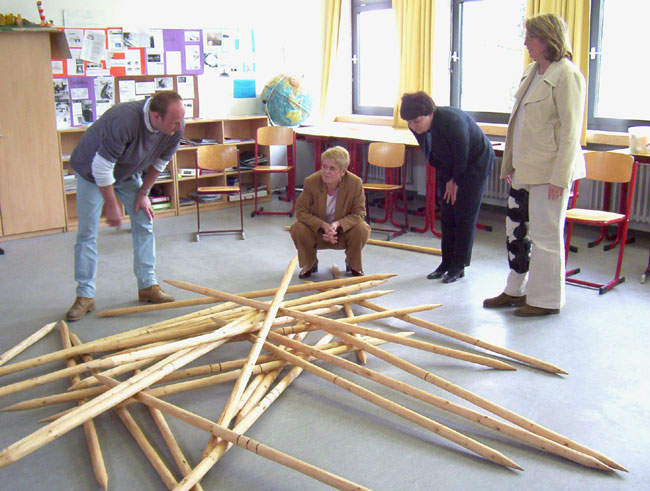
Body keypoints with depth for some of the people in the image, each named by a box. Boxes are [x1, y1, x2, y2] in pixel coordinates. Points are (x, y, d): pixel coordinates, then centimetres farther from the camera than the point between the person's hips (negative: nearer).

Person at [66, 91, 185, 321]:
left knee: (144, 224, 0)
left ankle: (147, 286, 10)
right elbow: (101, 167, -32)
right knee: (87, 234, -5)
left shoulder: (176, 126, -22)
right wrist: (112, 206, -24)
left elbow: (159, 162, -4)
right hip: (91, 171, -5)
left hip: (128, 173, 5)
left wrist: (143, 193, -1)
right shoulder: (124, 121, -41)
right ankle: (85, 296, 1)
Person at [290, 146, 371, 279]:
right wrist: (324, 225, -33)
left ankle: (354, 265, 3)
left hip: (343, 230, 0)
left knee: (362, 229, -29)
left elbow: (359, 213, -16)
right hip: (317, 231, 0)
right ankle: (309, 264, 3)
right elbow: (301, 211, -18)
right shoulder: (311, 182, -21)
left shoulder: (355, 183, -21)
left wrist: (337, 224, -34)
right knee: (297, 229, -28)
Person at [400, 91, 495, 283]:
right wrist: (447, 180, -3)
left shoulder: (452, 121, -36)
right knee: (447, 215, 4)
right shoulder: (417, 128, -14)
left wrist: (456, 181, -12)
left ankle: (458, 266, 0)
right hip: (449, 169, 7)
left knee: (464, 215, -8)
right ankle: (446, 262, 12)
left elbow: (462, 156, -25)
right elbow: (432, 156, -1)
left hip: (475, 162, -6)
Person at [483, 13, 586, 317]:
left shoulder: (566, 76, -13)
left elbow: (570, 132, -16)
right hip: (524, 170, 9)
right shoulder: (532, 72, 13)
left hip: (549, 171, -9)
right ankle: (517, 290, 28)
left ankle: (546, 299, 14)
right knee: (516, 229, 14)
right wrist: (510, 164, 17)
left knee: (546, 234, 1)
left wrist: (560, 177, -19)